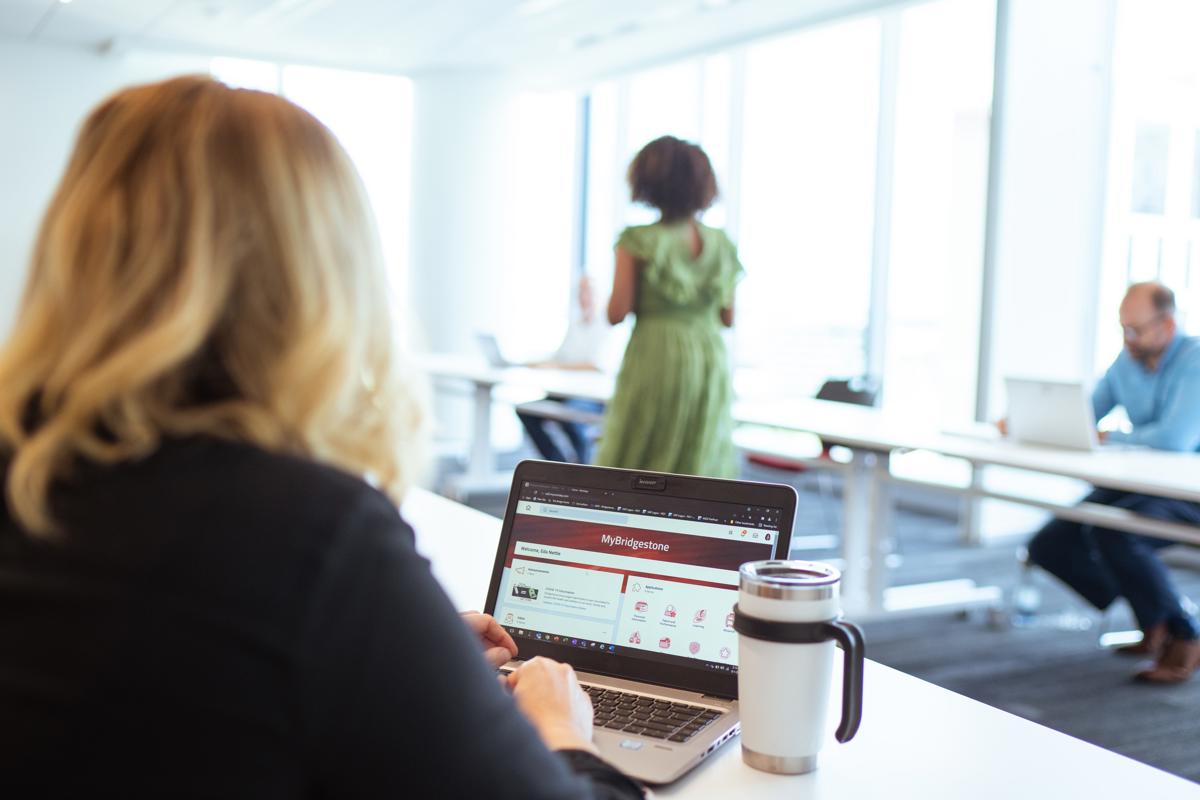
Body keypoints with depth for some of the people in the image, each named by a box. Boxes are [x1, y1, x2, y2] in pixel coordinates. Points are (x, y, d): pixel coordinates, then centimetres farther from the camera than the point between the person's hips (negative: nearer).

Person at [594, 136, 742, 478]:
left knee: (628, 477, 5)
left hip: (654, 363, -4)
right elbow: (728, 318, 10)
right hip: (711, 364, 4)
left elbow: (617, 313, -10)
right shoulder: (721, 244, 5)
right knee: (701, 476, 8)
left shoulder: (638, 241, -8)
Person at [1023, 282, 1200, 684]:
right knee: (1049, 546, -5)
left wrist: (1107, 438, -17)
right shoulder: (1127, 361, 8)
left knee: (1111, 531, -34)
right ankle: (1153, 618, 13)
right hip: (1140, 483, 8)